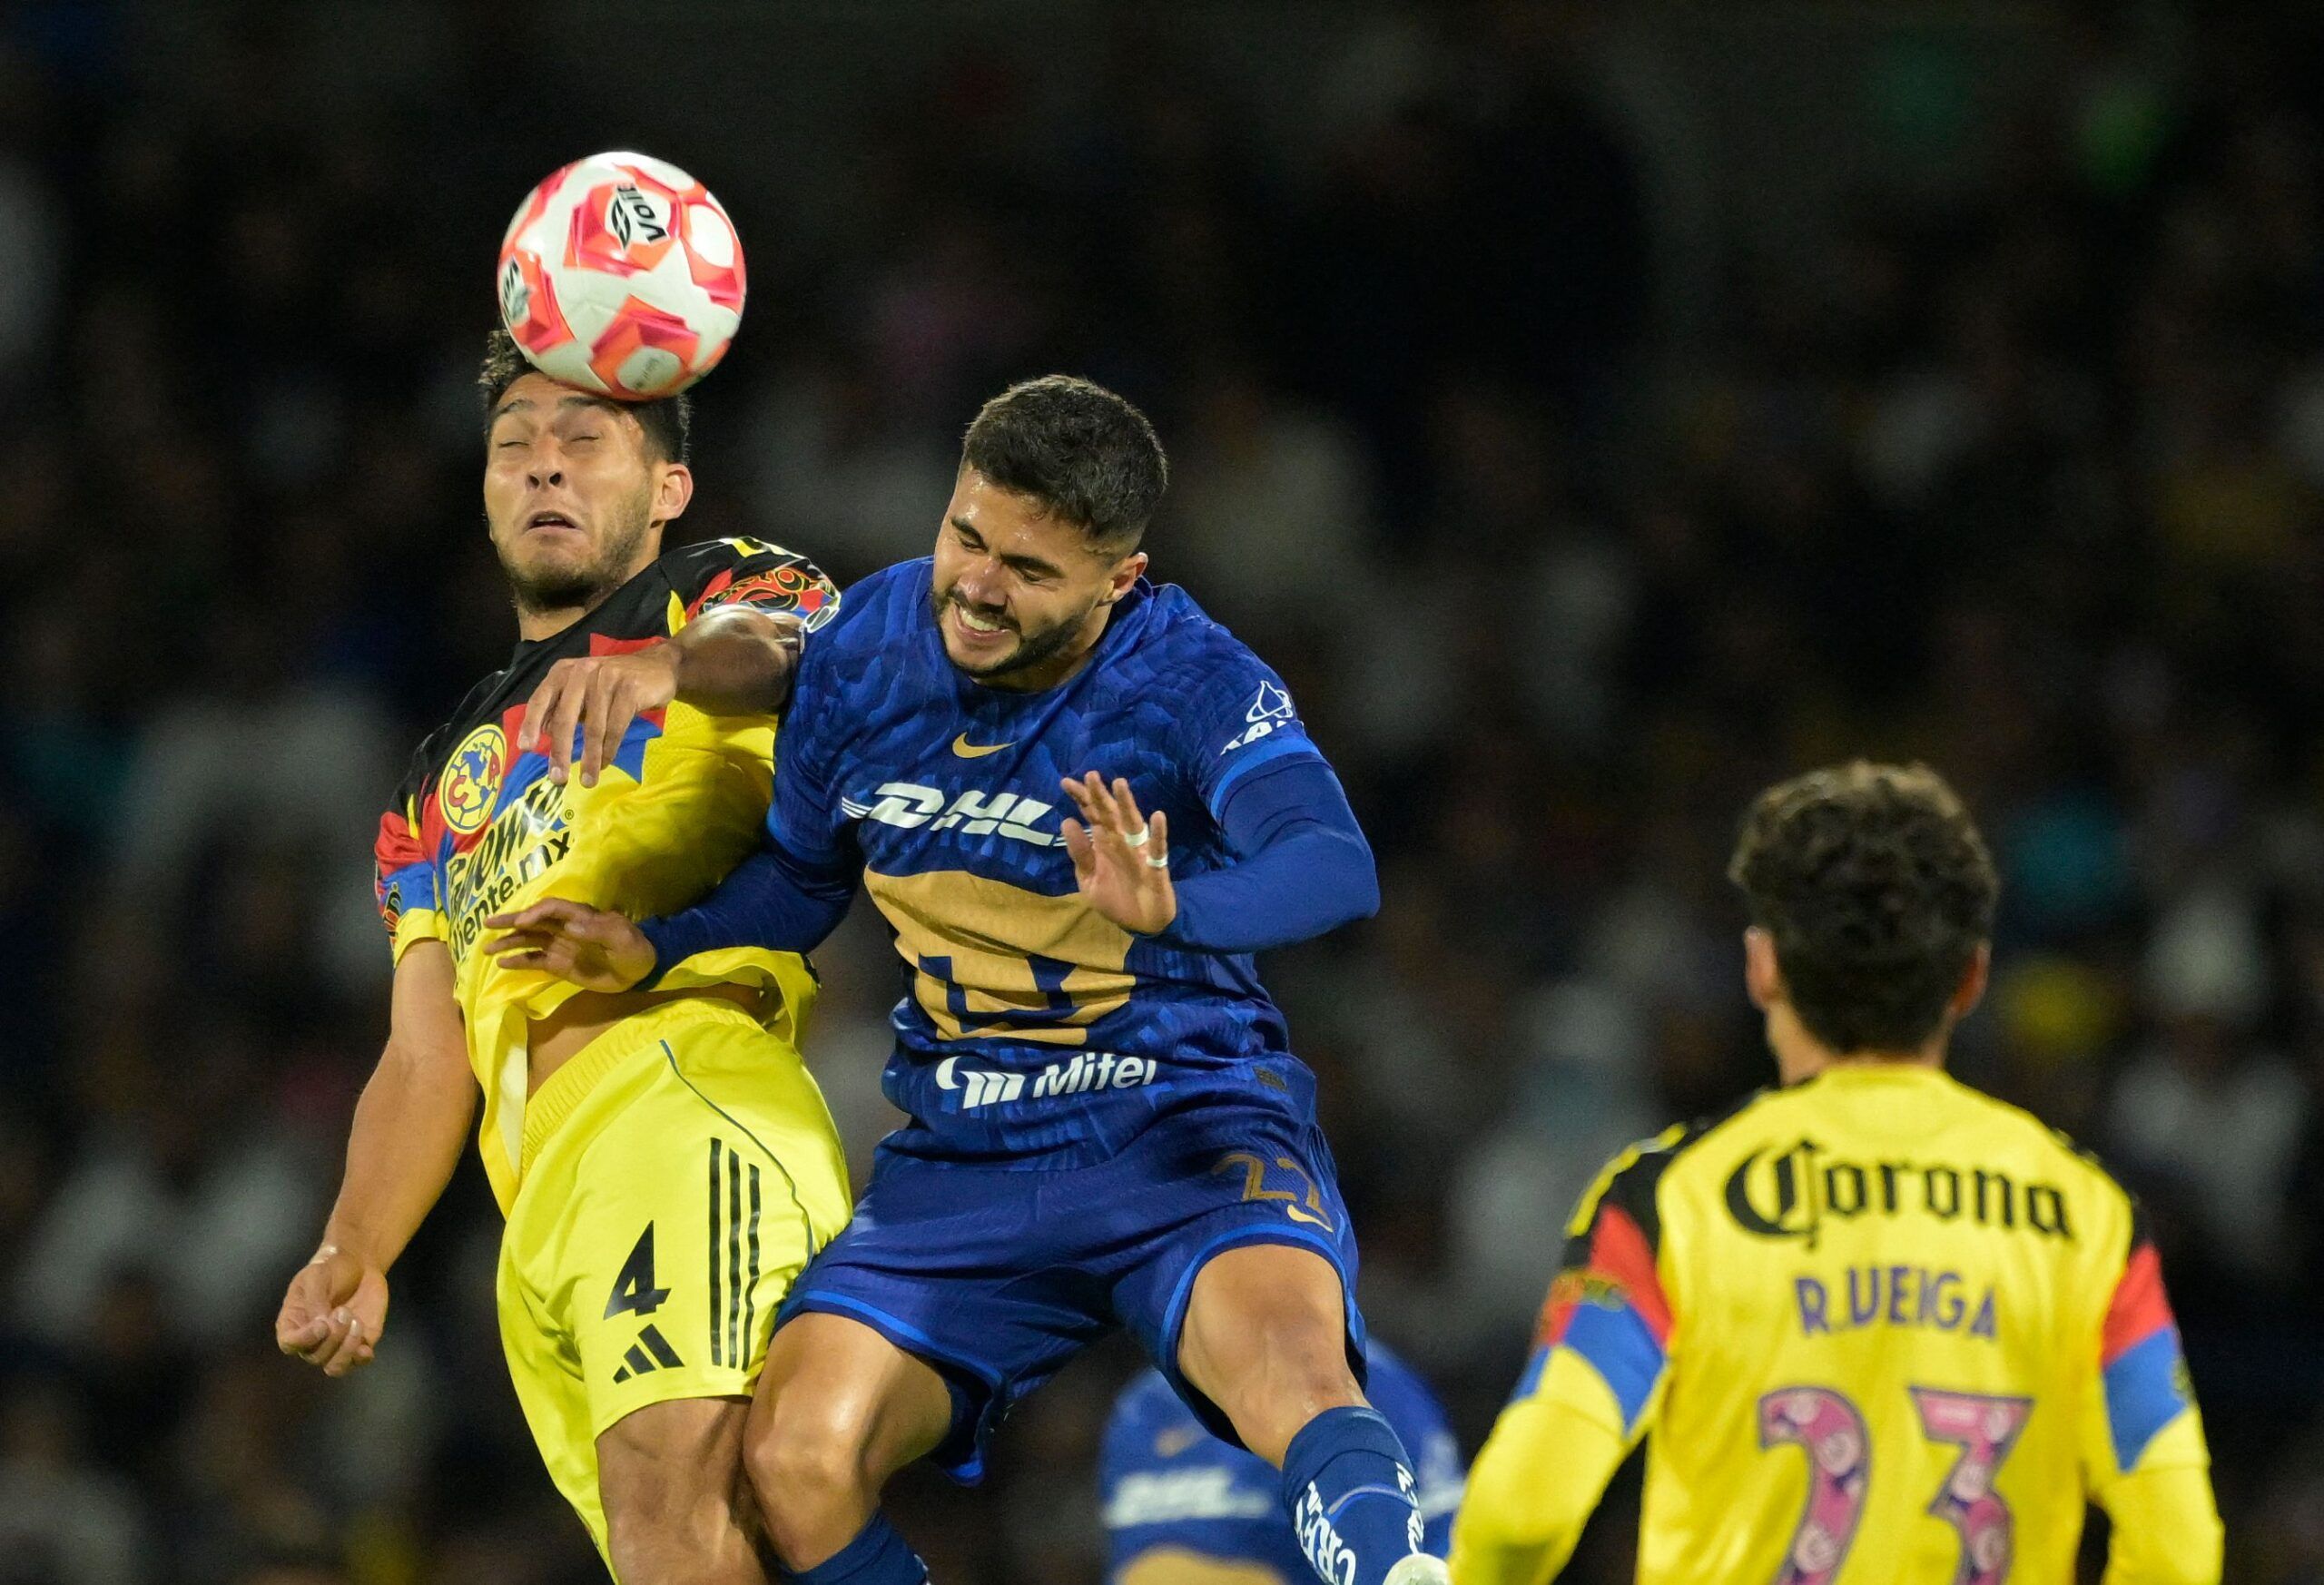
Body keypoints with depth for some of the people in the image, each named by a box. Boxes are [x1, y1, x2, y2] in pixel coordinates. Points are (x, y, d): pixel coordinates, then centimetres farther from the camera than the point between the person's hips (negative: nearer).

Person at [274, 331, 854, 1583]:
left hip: (689, 1099, -6)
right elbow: (424, 1059, 28)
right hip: (541, 1220, 6)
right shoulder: (442, 783, 34)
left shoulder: (721, 593, 16)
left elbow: (781, 656, -11)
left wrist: (676, 663, -35)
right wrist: (355, 1251, 9)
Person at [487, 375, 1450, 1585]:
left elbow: (1335, 868, -30)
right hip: (963, 1158, 4)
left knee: (1293, 1369, -36)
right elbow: (800, 877, 20)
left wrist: (1170, 906, -49)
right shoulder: (865, 651, 1)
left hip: (1188, 1131, -4)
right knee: (796, 1458, -18)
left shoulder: (1191, 682, -12)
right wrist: (652, 950, 2)